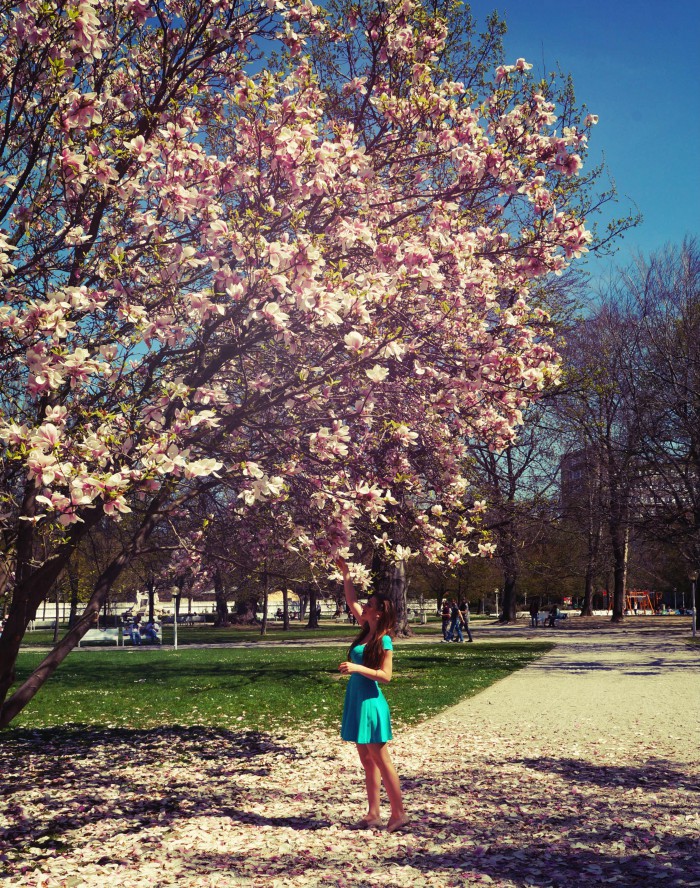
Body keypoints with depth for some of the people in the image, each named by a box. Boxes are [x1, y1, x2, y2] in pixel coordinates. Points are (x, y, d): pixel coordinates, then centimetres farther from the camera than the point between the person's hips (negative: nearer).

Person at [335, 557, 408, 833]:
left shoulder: (384, 640, -13)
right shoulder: (365, 631, 7)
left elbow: (386, 675, -17)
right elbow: (351, 601, 16)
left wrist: (357, 668, -24)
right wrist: (345, 573, 14)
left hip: (371, 703, -8)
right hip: (356, 701, 8)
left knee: (380, 760, -3)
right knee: (367, 761, 12)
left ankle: (399, 813, 5)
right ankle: (373, 813, 19)